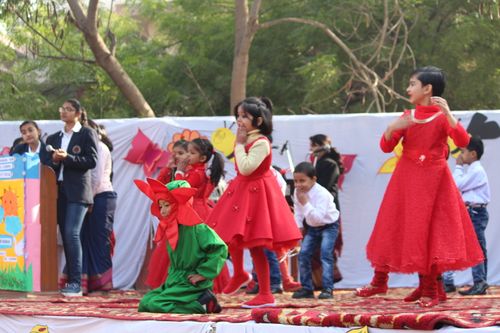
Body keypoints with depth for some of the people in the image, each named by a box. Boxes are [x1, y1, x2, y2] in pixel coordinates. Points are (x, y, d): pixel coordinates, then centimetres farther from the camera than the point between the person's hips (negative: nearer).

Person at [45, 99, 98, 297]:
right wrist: (54, 160, -6)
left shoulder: (87, 134, 3)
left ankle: (76, 283, -17)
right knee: (65, 236, 4)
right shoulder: (53, 138, 19)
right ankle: (70, 280, 8)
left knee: (72, 233, -16)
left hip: (78, 191, -6)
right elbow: (47, 165, 16)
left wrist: (67, 158, -15)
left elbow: (91, 161, -6)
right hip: (59, 191, 6)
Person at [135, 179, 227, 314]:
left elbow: (220, 249, -21)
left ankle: (202, 304, -14)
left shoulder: (196, 228, -14)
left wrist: (202, 274, -19)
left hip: (191, 285, -9)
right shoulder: (169, 230, 12)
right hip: (174, 282, 9)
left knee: (155, 305, -23)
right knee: (144, 303, -3)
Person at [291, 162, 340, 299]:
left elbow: (318, 217, -37)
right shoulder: (297, 193, -8)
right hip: (312, 227, 7)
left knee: (325, 254, -20)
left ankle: (327, 288, -19)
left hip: (329, 225, -7)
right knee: (303, 254, -1)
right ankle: (307, 288, 7)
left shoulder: (321, 193, -30)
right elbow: (298, 212, 6)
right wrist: (298, 228, -1)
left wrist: (306, 203, -41)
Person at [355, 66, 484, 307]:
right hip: (406, 179, 4)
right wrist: (393, 128, -17)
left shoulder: (442, 117, -5)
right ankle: (379, 280, 18)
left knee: (431, 231, 0)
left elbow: (462, 141, -21)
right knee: (393, 227, 7)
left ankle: (430, 287, 8)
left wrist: (447, 113, -29)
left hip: (433, 180, -4)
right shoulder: (407, 117, 6)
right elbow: (386, 147, 2)